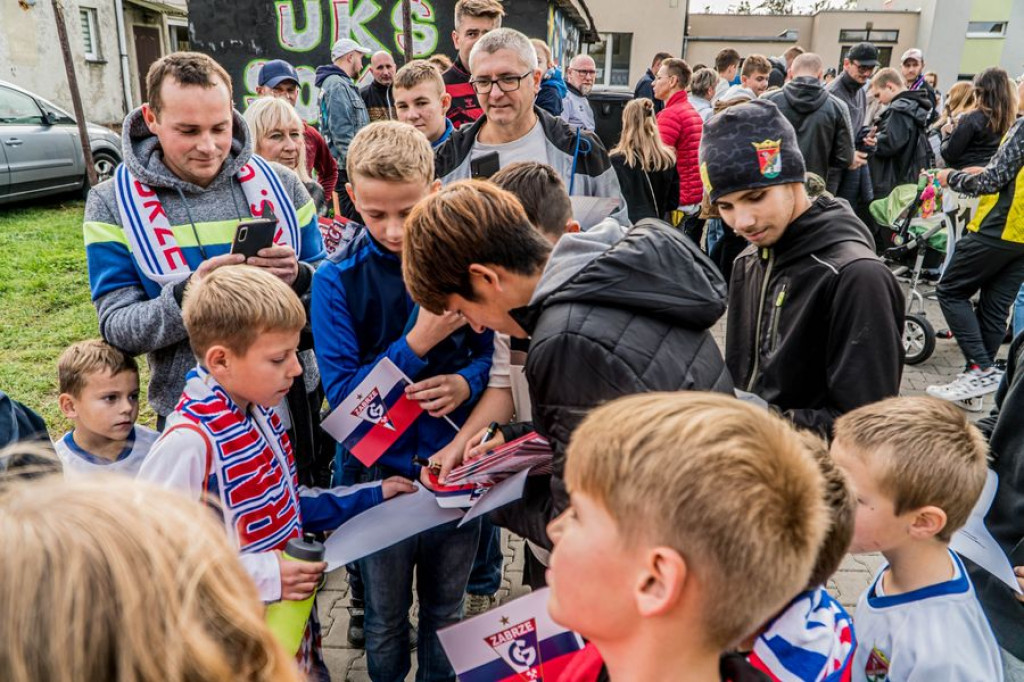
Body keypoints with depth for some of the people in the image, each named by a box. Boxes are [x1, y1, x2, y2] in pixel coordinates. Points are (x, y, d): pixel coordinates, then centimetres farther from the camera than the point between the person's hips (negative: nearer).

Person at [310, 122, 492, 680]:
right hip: (381, 472, -1)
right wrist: (415, 344, -25)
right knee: (386, 619, 20)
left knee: (446, 611, 21)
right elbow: (342, 392, -14)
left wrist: (467, 381, -19)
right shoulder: (337, 279, -12)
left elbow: (491, 352, 2)